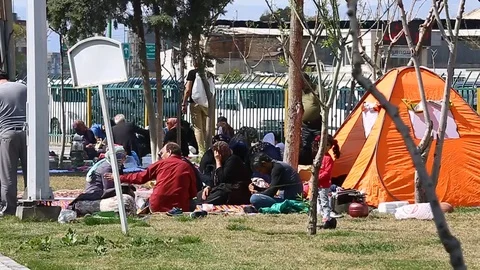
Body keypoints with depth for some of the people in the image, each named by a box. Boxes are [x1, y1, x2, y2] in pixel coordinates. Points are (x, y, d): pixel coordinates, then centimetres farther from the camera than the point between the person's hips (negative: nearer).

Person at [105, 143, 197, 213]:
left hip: (157, 207, 2)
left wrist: (120, 178, 30)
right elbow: (193, 193, 9)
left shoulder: (161, 163, 8)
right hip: (181, 208, -2)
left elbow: (141, 177, 17)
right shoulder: (188, 167, 8)